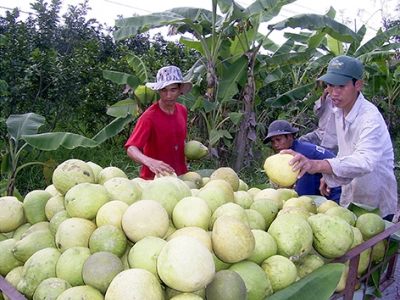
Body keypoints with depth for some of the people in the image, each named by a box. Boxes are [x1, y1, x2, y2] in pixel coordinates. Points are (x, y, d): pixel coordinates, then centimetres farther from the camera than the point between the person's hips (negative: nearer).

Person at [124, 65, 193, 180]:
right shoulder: (149, 117, -17)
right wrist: (149, 162, -43)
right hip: (154, 178, -5)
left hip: (180, 176, 5)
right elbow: (131, 149, -26)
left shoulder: (183, 111, 3)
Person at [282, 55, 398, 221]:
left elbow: (365, 161, -46)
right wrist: (330, 174, 5)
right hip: (349, 199, 7)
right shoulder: (339, 110, -2)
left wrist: (317, 165, -60)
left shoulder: (370, 117, -27)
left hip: (376, 206, -7)